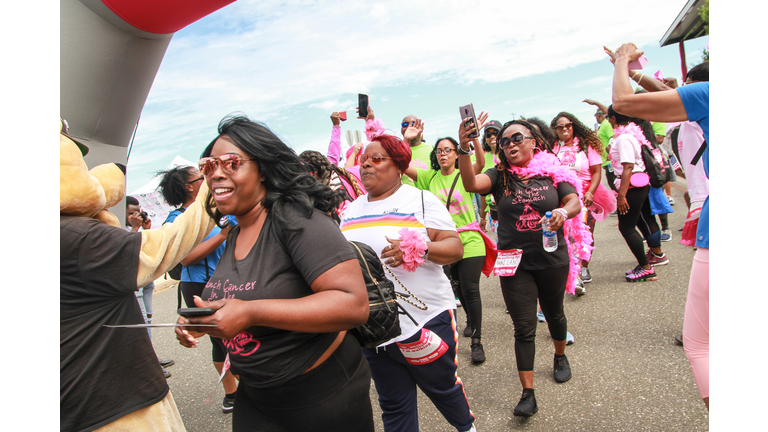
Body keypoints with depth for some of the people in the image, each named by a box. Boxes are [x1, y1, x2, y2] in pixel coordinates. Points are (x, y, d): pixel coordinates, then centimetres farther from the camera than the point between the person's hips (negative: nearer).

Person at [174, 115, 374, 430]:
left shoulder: (296, 218, -21)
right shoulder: (234, 236, 5)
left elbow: (354, 304, -31)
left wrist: (251, 312, -32)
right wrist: (198, 321, -1)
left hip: (324, 399, -7)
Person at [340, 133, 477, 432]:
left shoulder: (421, 200, -3)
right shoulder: (351, 210, 11)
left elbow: (455, 248, -11)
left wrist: (417, 248, -28)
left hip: (425, 321, -4)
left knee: (444, 388, 18)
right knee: (393, 407, 15)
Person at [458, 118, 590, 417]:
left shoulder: (553, 172, -1)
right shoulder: (499, 176, -3)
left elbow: (575, 202, -10)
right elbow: (471, 184, -22)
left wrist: (563, 212, -34)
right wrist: (464, 150, -38)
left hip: (552, 259, 1)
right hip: (514, 262, -1)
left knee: (553, 314, 23)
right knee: (524, 328, 0)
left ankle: (560, 357, 52)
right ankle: (528, 394, 8)